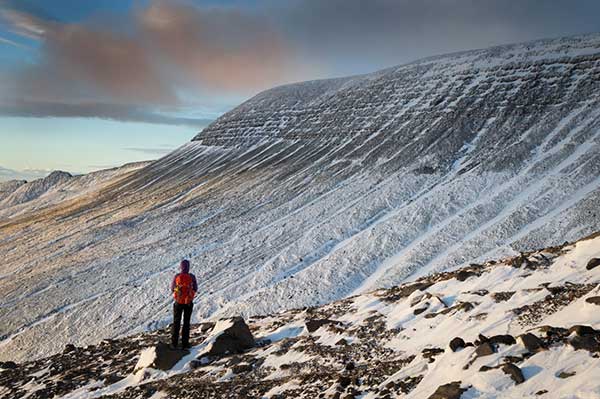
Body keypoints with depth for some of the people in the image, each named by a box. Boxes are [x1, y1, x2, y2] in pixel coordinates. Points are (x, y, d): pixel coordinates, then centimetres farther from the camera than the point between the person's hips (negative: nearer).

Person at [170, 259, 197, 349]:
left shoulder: (176, 277, -11)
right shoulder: (192, 277, -12)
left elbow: (172, 289, 2)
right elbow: (195, 289, 1)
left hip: (178, 302, 0)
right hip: (188, 303, 0)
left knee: (176, 322, 13)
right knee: (186, 323, 10)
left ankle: (174, 343, 14)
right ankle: (185, 343, 9)